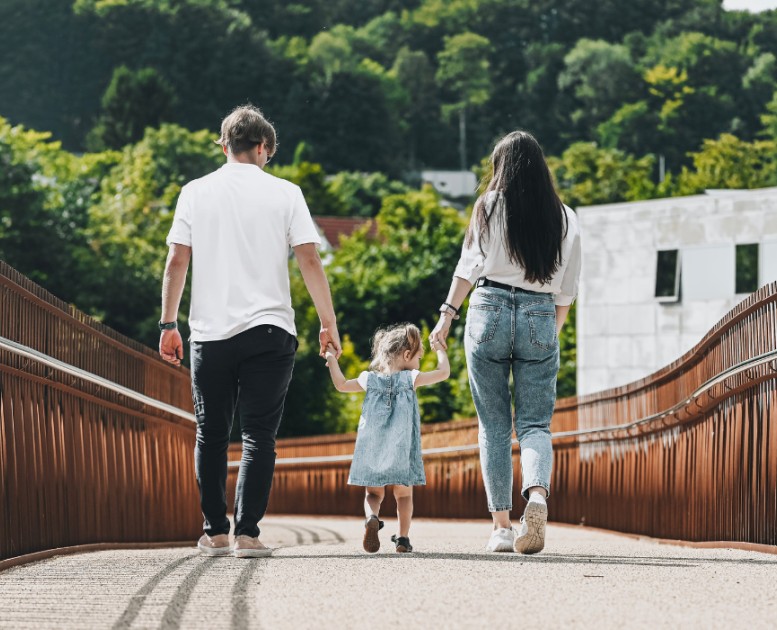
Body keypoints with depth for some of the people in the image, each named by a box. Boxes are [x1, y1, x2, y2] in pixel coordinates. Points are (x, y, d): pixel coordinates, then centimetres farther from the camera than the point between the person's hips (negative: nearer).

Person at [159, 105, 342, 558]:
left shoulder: (195, 193, 5)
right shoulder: (284, 193, 1)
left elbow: (177, 261, 2)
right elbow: (310, 260, -3)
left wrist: (168, 324, 8)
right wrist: (329, 324, 4)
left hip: (210, 333, 1)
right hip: (269, 331, -1)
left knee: (212, 433, 12)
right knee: (259, 435, 1)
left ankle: (215, 532, 13)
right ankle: (248, 532, -7)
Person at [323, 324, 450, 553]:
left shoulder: (370, 379, 4)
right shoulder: (410, 379, -5)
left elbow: (341, 384, 18)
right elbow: (443, 372, -1)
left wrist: (331, 359, 29)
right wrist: (440, 350, 17)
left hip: (371, 453, 2)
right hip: (401, 452, -2)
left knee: (373, 494, 9)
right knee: (404, 495, 13)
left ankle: (372, 517, -21)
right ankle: (402, 538, 8)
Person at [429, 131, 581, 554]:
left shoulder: (489, 206, 2)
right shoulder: (564, 218, 8)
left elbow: (470, 265, -2)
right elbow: (566, 290, 10)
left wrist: (447, 315, 1)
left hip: (490, 311, -1)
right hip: (540, 318, 1)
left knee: (494, 425, 5)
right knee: (535, 423, 3)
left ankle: (502, 524, 3)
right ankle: (537, 493, -27)